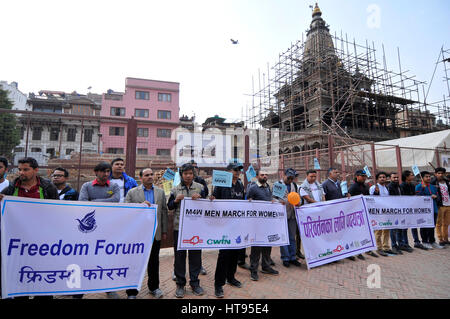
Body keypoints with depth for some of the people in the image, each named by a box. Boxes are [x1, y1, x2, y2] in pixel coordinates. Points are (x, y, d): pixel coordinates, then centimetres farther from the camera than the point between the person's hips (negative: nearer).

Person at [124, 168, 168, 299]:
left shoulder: (160, 192, 7)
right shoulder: (132, 192, 1)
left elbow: (164, 211, 7)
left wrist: (164, 231, 5)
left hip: (155, 233, 2)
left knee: (154, 261, 14)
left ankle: (153, 287, 31)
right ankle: (132, 291, 22)